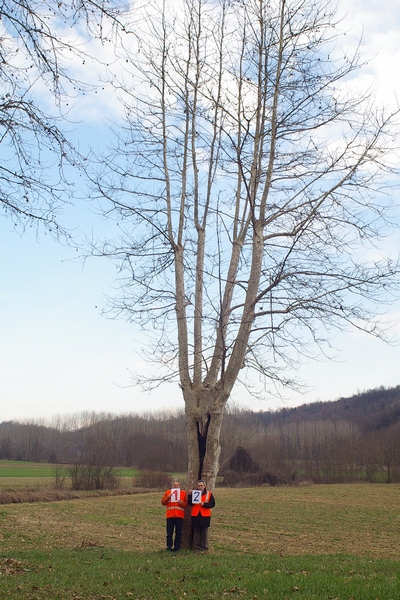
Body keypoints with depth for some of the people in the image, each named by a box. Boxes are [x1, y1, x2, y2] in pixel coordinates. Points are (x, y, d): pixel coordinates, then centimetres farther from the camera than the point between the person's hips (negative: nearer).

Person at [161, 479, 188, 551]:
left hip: (179, 516, 0)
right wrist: (168, 497, -14)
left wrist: (182, 503, -16)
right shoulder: (167, 492, 8)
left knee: (178, 533, 2)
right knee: (169, 533, 1)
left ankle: (177, 547, 10)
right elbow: (163, 502, 1)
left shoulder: (183, 493, 8)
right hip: (170, 516, 0)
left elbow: (186, 504, 4)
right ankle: (169, 547, 10)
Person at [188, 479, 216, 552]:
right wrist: (190, 495, -15)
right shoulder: (194, 493, 9)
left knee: (204, 532, 3)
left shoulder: (209, 494, 4)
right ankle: (196, 548, 11)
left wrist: (204, 504, -17)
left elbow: (212, 504, -5)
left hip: (205, 516, -1)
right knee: (196, 532, 4)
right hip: (195, 516, 1)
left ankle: (204, 548, 11)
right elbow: (190, 503, -2)